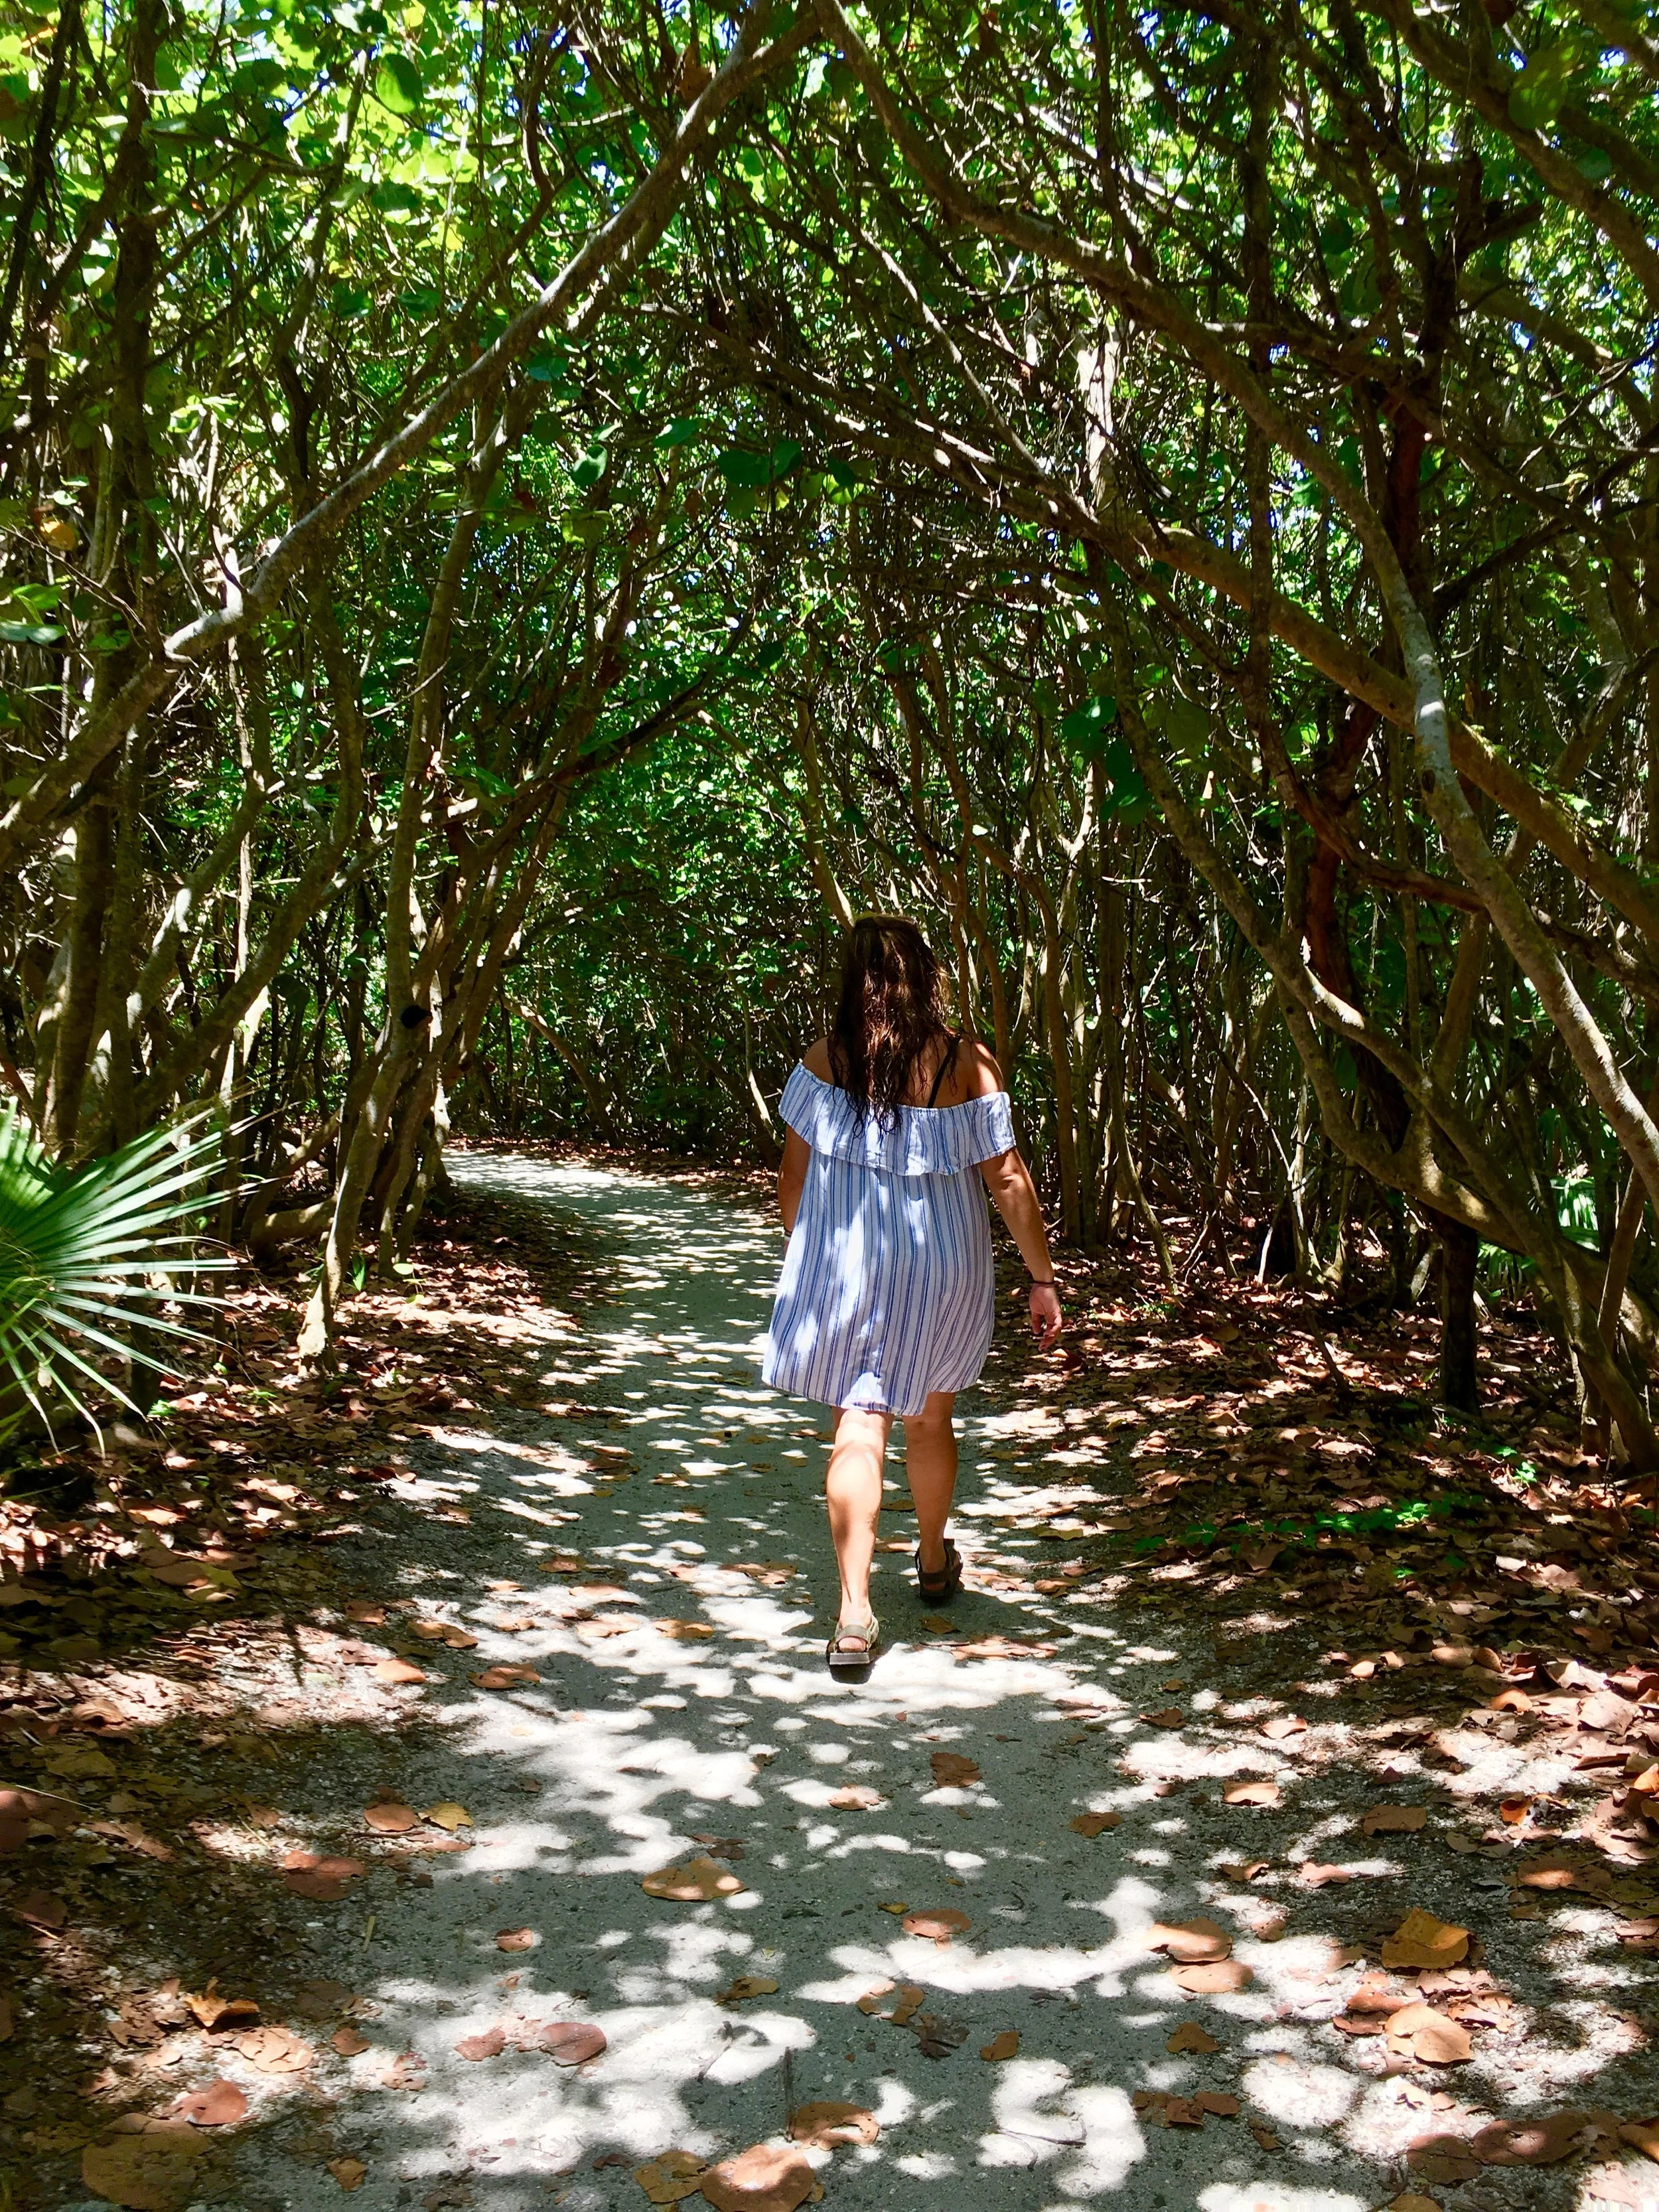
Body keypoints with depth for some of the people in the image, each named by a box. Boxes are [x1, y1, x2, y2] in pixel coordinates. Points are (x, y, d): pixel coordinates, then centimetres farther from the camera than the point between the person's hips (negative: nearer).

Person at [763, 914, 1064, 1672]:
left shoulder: (826, 1059, -8)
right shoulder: (969, 1062, -9)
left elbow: (793, 1172, -2)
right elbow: (1008, 1179, -8)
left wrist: (799, 1253, 13)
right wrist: (1043, 1278, 0)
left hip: (843, 1266, -1)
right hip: (944, 1269, 1)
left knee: (858, 1426, 2)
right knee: (930, 1417, 21)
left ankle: (854, 1610, -9)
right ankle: (934, 1566, 42)